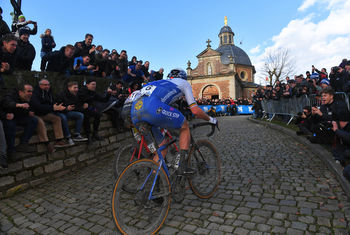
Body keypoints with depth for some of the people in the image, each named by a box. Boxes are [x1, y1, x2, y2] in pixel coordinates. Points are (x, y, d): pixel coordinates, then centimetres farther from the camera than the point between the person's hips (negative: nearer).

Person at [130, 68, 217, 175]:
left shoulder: (162, 83, 41)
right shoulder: (184, 83, 24)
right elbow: (195, 110, 15)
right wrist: (211, 119, 32)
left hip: (134, 110, 7)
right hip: (151, 106, -7)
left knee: (162, 145, 22)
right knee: (185, 126, 14)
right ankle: (182, 166, 8)